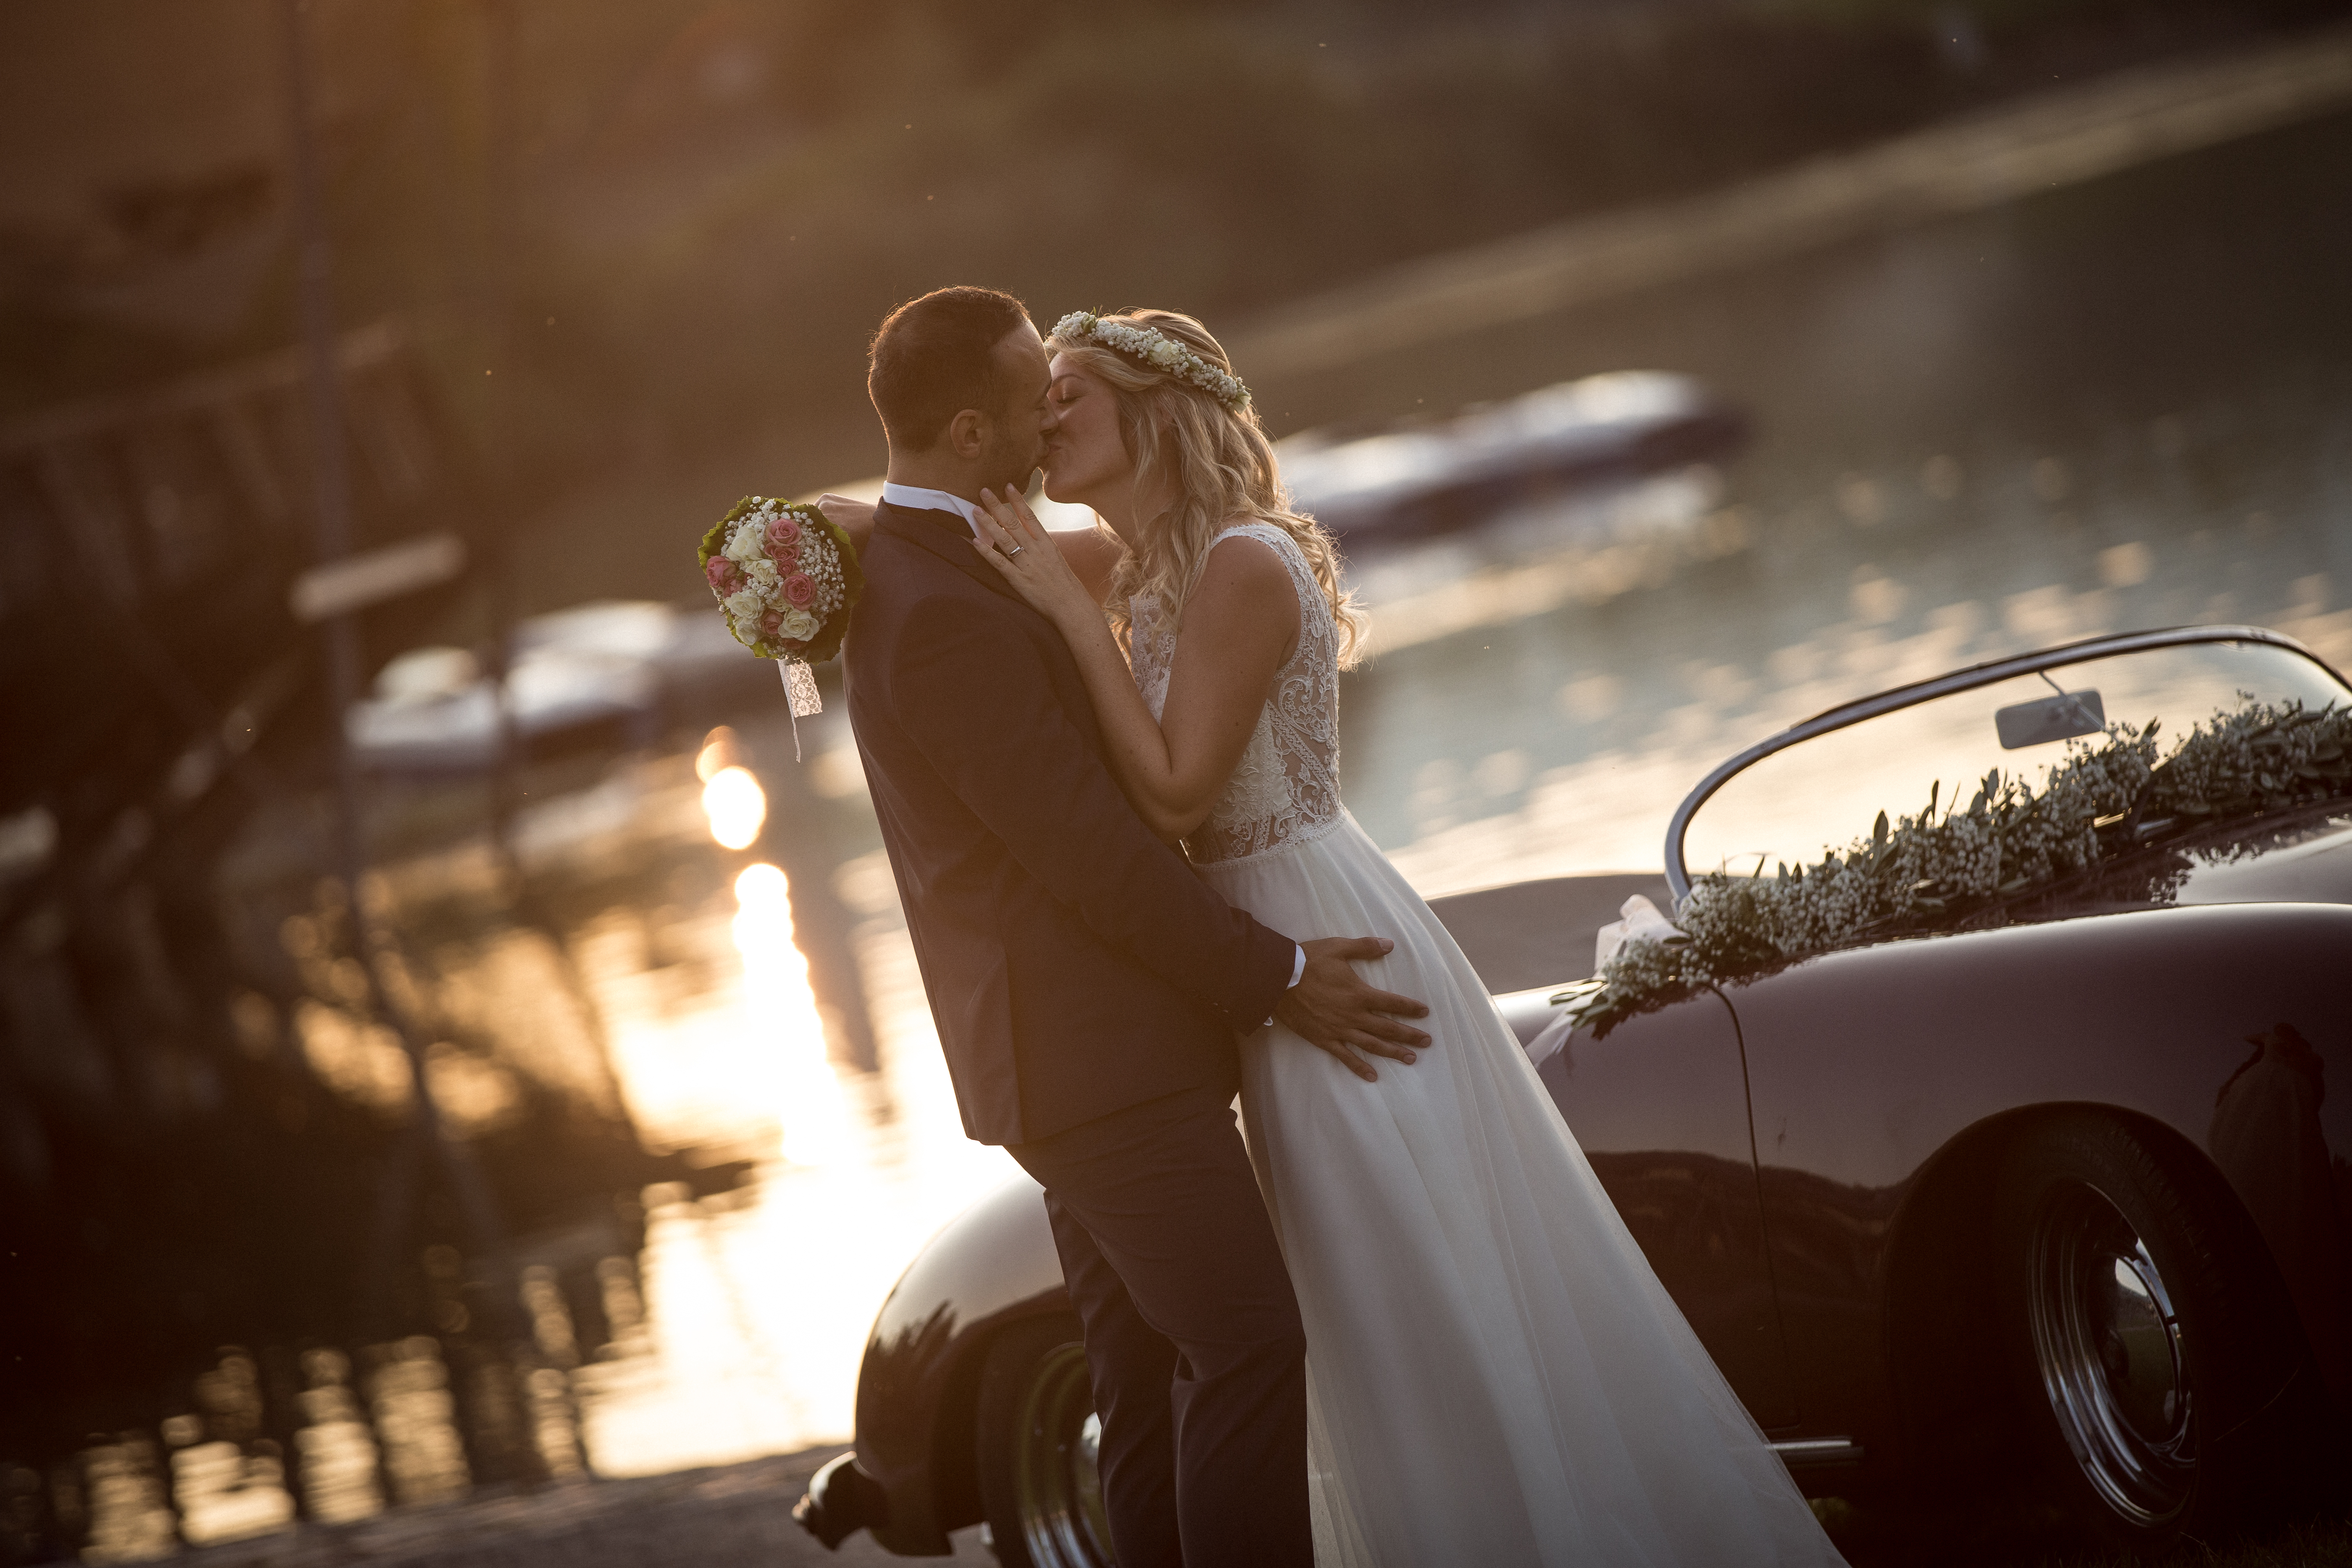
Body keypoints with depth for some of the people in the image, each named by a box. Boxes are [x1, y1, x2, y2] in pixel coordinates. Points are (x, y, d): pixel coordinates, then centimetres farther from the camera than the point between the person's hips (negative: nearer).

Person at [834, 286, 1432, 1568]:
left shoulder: (901, 575, 13)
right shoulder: (949, 617, -20)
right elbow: (1087, 850, -18)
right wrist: (1276, 981, -11)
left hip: (1067, 1054, 11)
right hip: (1099, 1056, -11)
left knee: (1151, 1386, 11)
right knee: (1248, 1344, -14)